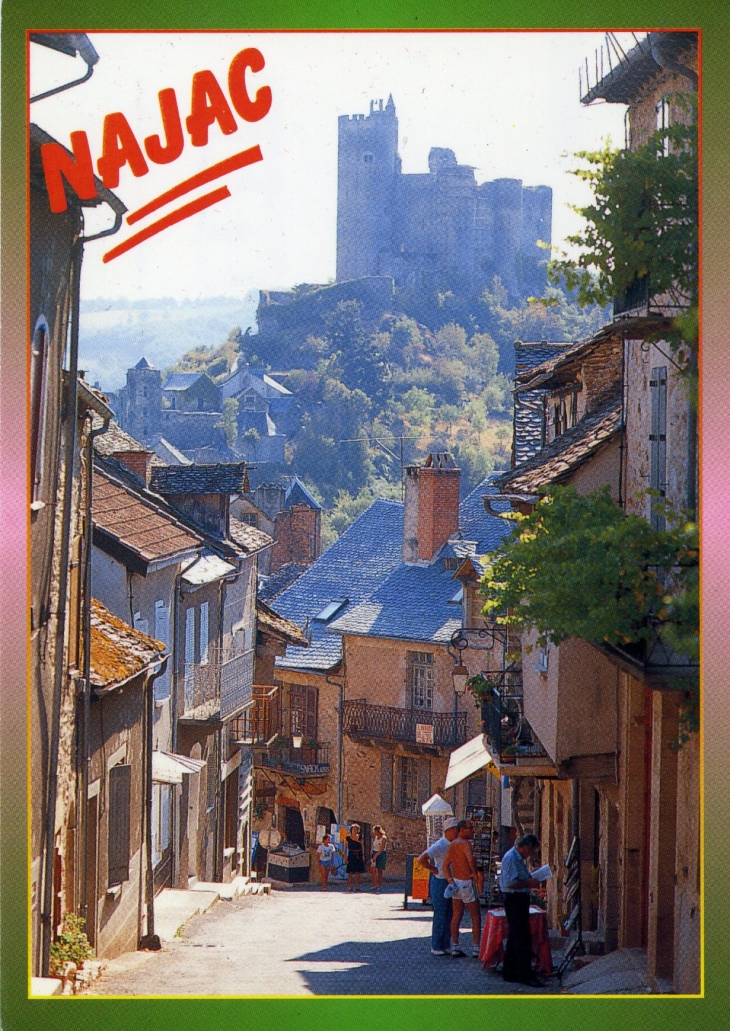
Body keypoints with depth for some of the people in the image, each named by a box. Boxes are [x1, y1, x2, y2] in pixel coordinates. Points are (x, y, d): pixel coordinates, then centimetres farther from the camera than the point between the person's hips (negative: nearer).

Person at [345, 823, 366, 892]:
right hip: (351, 856, -2)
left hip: (359, 856, 2)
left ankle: (357, 887, 7)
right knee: (350, 873, -6)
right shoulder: (347, 838, 0)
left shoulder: (359, 837, 8)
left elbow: (362, 846, 12)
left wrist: (363, 855, 4)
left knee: (358, 873, 3)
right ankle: (349, 887, -5)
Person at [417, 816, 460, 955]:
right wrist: (434, 870, -16)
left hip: (451, 882, 8)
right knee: (440, 916, -4)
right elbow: (421, 859, -24)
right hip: (440, 882, -8)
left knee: (449, 915, 10)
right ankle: (435, 947, 3)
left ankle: (445, 946, 17)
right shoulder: (439, 846, -17)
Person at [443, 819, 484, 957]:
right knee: (476, 916, 1)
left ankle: (455, 947, 14)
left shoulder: (452, 844, 10)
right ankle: (476, 948, 1)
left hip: (456, 882, 8)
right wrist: (476, 873, -21)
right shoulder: (465, 843, -17)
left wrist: (450, 881, -1)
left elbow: (446, 864, 6)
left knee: (456, 915, 12)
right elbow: (470, 858, -36)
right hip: (467, 883, -8)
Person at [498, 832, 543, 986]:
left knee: (515, 937, 14)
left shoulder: (518, 858, 17)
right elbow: (510, 883, -24)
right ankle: (526, 975, -9)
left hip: (520, 900, 11)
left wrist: (531, 880, 12)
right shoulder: (511, 858, -16)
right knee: (522, 939, -10)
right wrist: (529, 883, -18)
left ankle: (509, 972, 19)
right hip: (514, 900, -11)